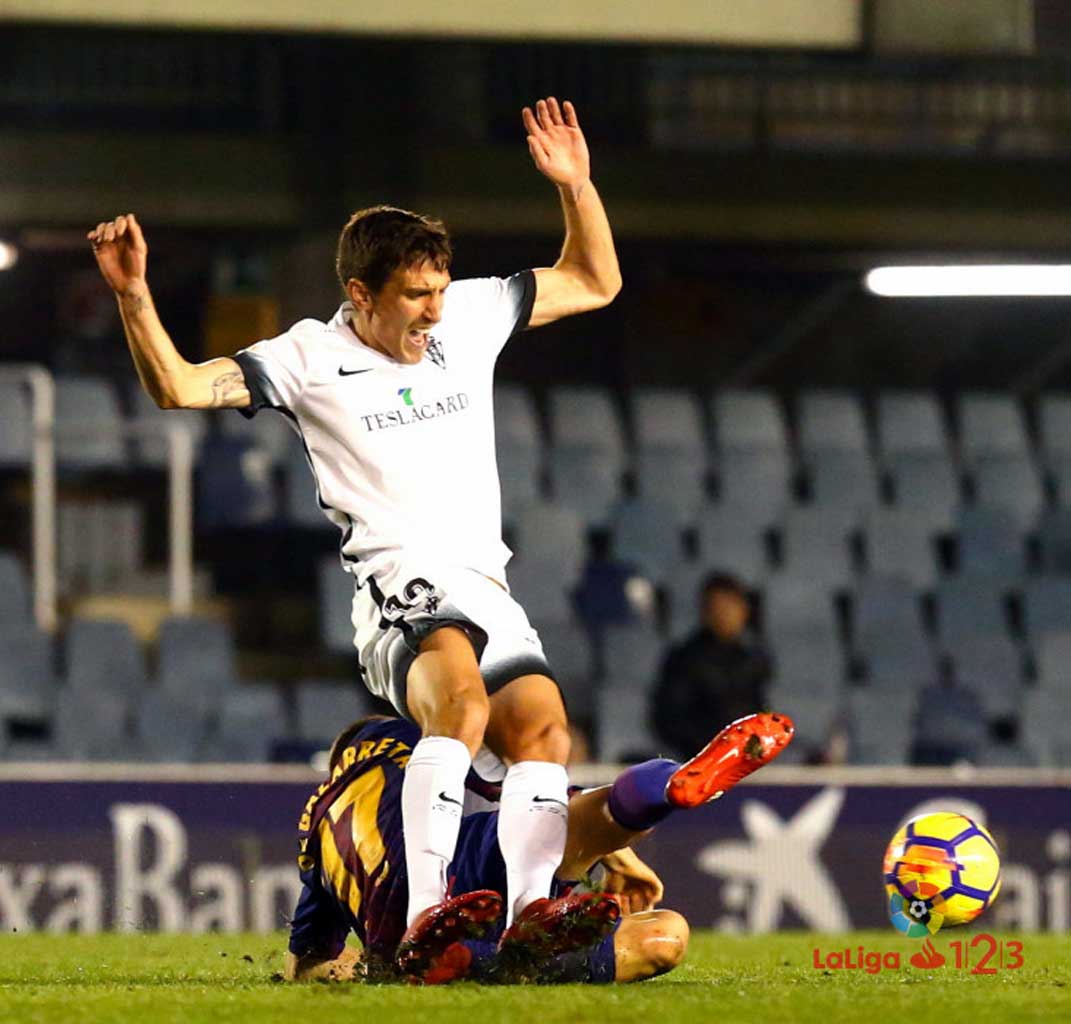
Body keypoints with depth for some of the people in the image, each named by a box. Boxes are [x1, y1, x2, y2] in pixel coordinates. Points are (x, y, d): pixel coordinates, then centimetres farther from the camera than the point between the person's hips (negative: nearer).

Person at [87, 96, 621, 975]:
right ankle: (425, 910, -42)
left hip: (488, 589, 6)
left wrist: (576, 185, 12)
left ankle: (529, 914, -22)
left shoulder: (469, 317, 16)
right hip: (401, 587, -6)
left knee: (543, 726, -19)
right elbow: (177, 386, -5)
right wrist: (135, 297, -19)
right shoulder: (311, 358, 3)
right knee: (461, 698, -34)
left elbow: (594, 283, 26)